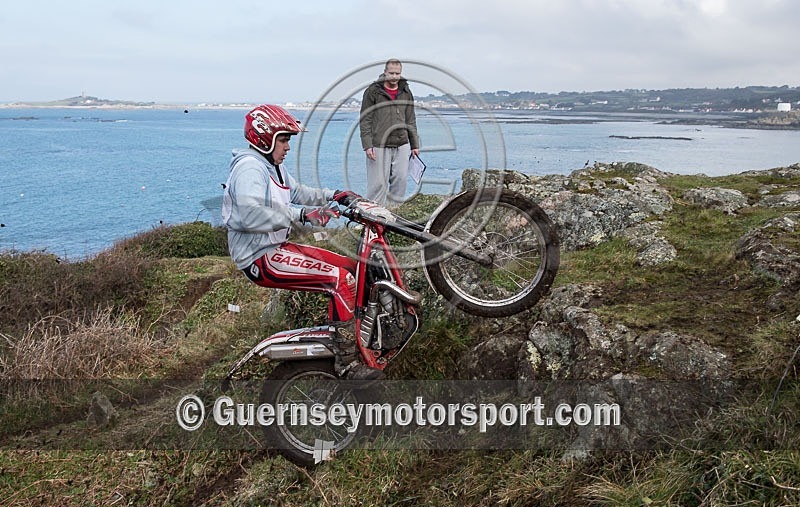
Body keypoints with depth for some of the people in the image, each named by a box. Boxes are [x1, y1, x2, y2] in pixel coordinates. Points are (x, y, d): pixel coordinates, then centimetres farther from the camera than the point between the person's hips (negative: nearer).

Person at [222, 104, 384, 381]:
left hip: (278, 246, 11)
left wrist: (334, 195, 18)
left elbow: (296, 191, 31)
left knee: (352, 267, 9)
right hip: (260, 259, -11)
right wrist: (302, 215, -36)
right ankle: (347, 362, -20)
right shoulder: (249, 167, -17)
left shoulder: (272, 167, 17)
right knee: (341, 279, -23)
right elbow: (249, 214, -33)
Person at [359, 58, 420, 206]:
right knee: (378, 183, -5)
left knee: (400, 180, 5)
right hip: (379, 145, -5)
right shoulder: (373, 91, -1)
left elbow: (411, 121, 18)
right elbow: (365, 120, -3)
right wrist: (367, 145, -11)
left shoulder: (406, 93, 13)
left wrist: (415, 144, 13)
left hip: (402, 145, 5)